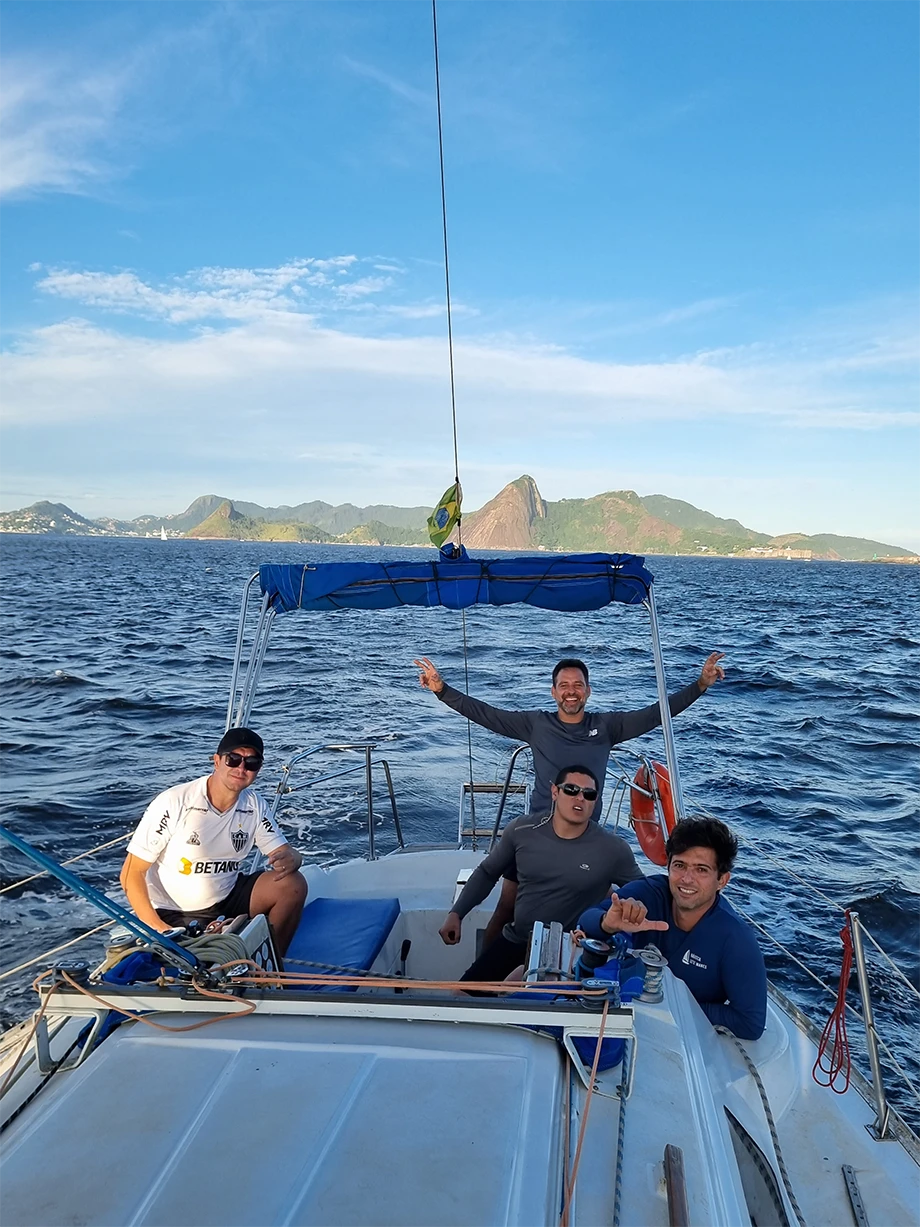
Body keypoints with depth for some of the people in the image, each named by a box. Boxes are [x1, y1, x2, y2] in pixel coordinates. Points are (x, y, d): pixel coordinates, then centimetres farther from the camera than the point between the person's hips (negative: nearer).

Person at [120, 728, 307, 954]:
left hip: (227, 900, 5)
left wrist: (289, 860, -29)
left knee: (293, 885, -15)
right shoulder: (174, 803, -19)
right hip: (174, 914, -5)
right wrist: (157, 928, -25)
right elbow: (131, 873, -15)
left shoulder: (254, 806, -4)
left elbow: (289, 854, -3)